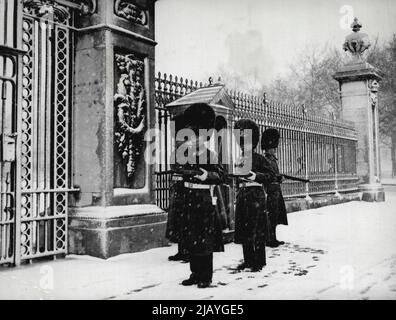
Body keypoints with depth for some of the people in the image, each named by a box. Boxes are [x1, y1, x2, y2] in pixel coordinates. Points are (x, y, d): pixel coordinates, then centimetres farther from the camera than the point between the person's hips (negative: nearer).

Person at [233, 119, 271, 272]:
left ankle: (259, 261, 5)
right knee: (243, 230, 8)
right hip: (242, 195, 6)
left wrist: (256, 176, -24)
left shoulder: (259, 159, -3)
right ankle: (248, 259, 18)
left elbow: (269, 176, -10)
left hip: (256, 195, -6)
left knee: (257, 231, -3)